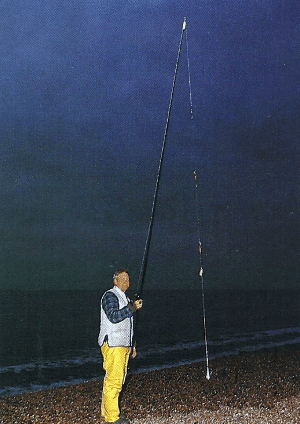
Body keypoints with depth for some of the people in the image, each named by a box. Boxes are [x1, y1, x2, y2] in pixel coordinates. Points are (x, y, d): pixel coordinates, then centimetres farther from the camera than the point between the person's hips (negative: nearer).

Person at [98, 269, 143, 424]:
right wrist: (132, 308, -27)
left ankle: (106, 411, 20)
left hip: (123, 346, 9)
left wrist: (131, 345, 24)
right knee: (113, 380, -10)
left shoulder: (125, 299, 22)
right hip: (112, 345, -9)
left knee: (119, 379, 11)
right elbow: (113, 317, -22)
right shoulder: (110, 296, -7)